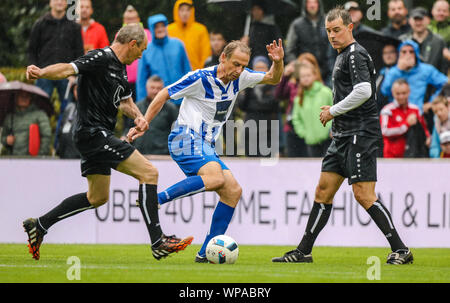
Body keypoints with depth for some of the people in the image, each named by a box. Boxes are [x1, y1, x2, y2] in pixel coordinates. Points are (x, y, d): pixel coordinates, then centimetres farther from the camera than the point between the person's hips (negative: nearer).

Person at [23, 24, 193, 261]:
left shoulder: (120, 68, 17)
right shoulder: (101, 59, -12)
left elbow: (125, 101, 29)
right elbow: (68, 69, -26)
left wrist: (137, 116, 7)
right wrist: (40, 73, -45)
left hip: (99, 136, 11)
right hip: (94, 133, -11)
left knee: (97, 197, 19)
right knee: (149, 172, -12)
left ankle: (39, 225, 24)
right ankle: (158, 242, -13)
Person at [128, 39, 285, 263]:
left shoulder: (239, 78, 8)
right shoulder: (200, 78, -12)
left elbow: (273, 78, 17)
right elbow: (164, 95, -5)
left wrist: (278, 62, -6)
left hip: (205, 147, 8)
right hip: (186, 140, -8)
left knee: (233, 191, -3)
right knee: (216, 178, -32)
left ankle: (206, 253, -3)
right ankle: (153, 199, -28)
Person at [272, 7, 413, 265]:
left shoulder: (356, 54, -11)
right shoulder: (344, 56, 20)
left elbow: (363, 91, -23)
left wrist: (334, 111, -12)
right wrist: (334, 112, 16)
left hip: (360, 134, -10)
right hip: (344, 135, 10)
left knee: (364, 195, -13)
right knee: (323, 192, 10)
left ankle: (401, 250, -9)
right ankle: (303, 252, 14)